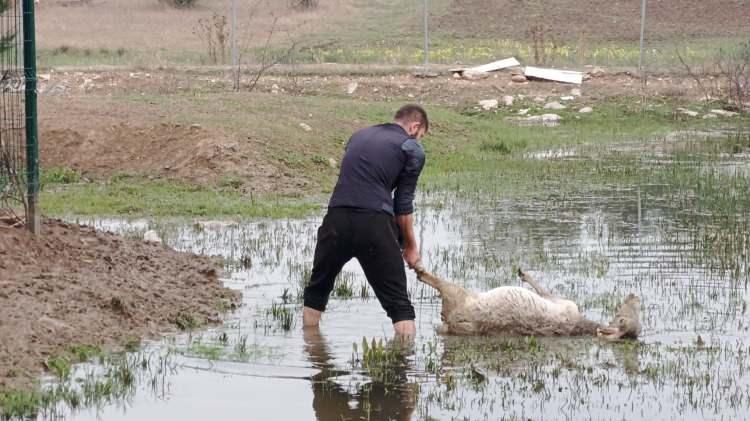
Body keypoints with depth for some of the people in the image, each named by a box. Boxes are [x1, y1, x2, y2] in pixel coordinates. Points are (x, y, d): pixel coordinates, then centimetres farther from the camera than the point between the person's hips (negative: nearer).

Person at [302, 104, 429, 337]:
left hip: (337, 219, 4)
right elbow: (403, 203, 7)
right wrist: (410, 246, 19)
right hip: (375, 223, -4)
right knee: (398, 301, 3)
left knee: (317, 291, 23)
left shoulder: (359, 136, 24)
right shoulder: (412, 149, 8)